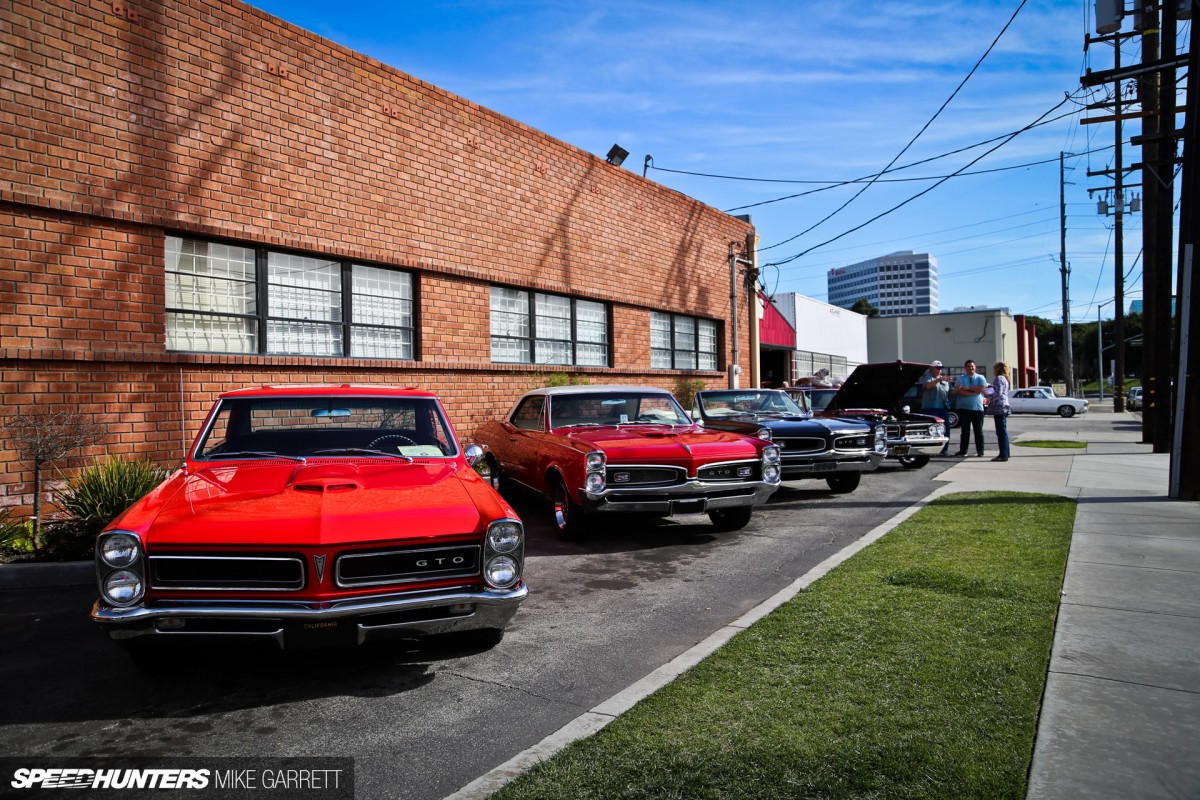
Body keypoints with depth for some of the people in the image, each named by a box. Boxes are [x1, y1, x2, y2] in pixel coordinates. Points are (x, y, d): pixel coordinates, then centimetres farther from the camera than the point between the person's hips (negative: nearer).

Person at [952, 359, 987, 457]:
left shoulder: (980, 378, 9)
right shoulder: (961, 378, 8)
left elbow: (981, 389, -9)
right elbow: (958, 390, -9)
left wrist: (967, 388, -8)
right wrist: (974, 392, -14)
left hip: (977, 408, 0)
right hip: (964, 408, 0)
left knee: (978, 430, 4)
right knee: (965, 431, 3)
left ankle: (980, 451, 9)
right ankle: (963, 450, 7)